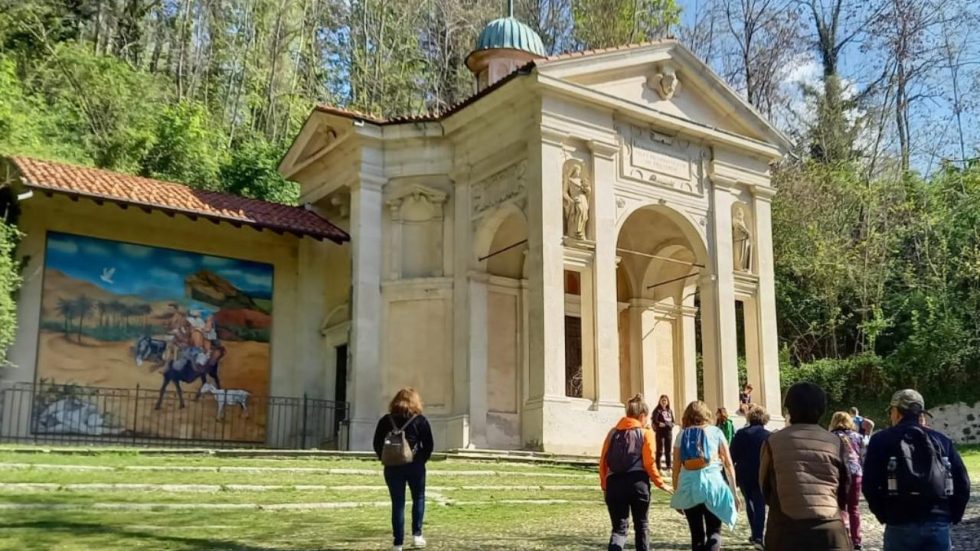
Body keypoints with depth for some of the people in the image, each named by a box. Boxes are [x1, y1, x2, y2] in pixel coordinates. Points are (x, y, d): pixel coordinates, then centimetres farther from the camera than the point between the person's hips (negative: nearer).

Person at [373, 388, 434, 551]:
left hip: (392, 467, 1)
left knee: (397, 503, 5)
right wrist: (421, 460, 7)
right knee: (418, 498, 17)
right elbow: (428, 445, -5)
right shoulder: (420, 420, -2)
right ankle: (417, 534, 9)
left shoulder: (386, 420, 3)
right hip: (415, 466, -1)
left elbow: (377, 444, 3)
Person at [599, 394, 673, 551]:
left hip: (614, 483, 2)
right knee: (641, 526, 16)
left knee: (619, 528, 6)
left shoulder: (614, 432, 13)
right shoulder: (646, 432, 3)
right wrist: (660, 483, 8)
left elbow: (603, 461, 9)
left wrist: (604, 484, 17)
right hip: (637, 482, -2)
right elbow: (649, 463, -4)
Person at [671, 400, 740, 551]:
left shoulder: (682, 435, 10)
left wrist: (676, 493, 15)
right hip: (712, 482, -1)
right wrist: (733, 492, 12)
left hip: (688, 485, 1)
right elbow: (729, 464, 6)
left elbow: (676, 468, 7)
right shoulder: (715, 432, 8)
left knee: (697, 534, 12)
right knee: (714, 531, 8)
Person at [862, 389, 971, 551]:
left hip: (901, 524, -3)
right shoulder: (942, 440, 11)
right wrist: (952, 516, 16)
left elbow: (870, 485, -5)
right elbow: (962, 482, 8)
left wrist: (883, 515, 8)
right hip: (939, 523, 3)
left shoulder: (882, 440, 1)